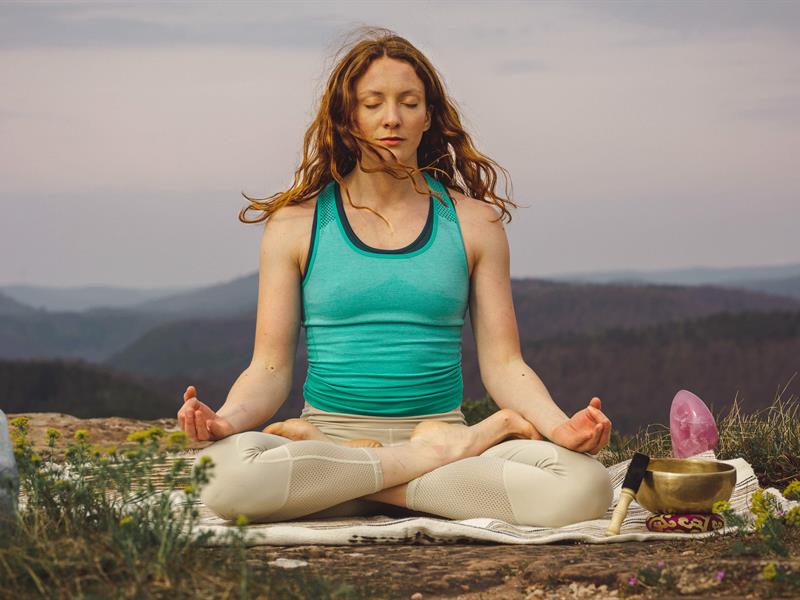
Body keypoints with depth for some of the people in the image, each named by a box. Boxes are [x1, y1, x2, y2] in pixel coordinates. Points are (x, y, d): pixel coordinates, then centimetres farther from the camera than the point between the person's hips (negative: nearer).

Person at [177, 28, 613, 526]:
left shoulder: (473, 223, 10)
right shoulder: (296, 224, 7)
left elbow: (503, 364, 5)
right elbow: (270, 368, 3)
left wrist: (560, 425, -15)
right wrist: (226, 419, -19)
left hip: (442, 426, 1)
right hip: (331, 429, 0)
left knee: (584, 484, -29)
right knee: (223, 474, -36)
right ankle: (438, 451, -18)